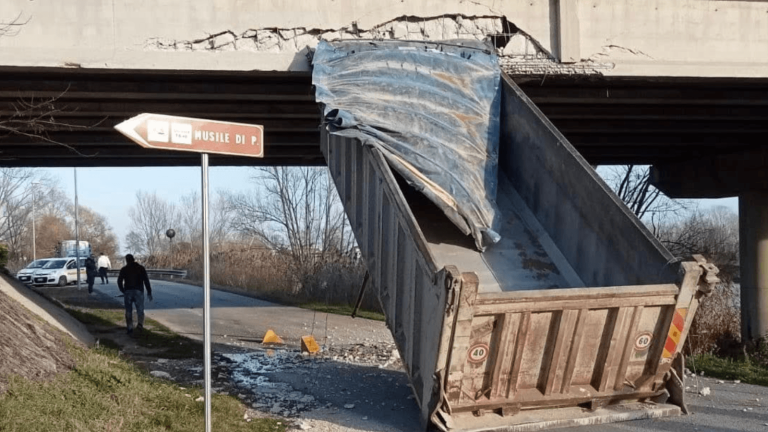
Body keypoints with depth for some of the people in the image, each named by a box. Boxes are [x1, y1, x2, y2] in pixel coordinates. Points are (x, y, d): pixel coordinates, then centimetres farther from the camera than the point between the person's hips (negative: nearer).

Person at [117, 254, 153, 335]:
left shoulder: (124, 269, 6)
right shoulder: (141, 268, 4)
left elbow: (119, 281, 2)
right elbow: (146, 280, -3)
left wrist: (123, 291, 17)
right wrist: (149, 292, -1)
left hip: (128, 292, 1)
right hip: (138, 292, -1)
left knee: (128, 311, 10)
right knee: (140, 310, 5)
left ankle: (130, 328, 5)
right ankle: (140, 324, -19)